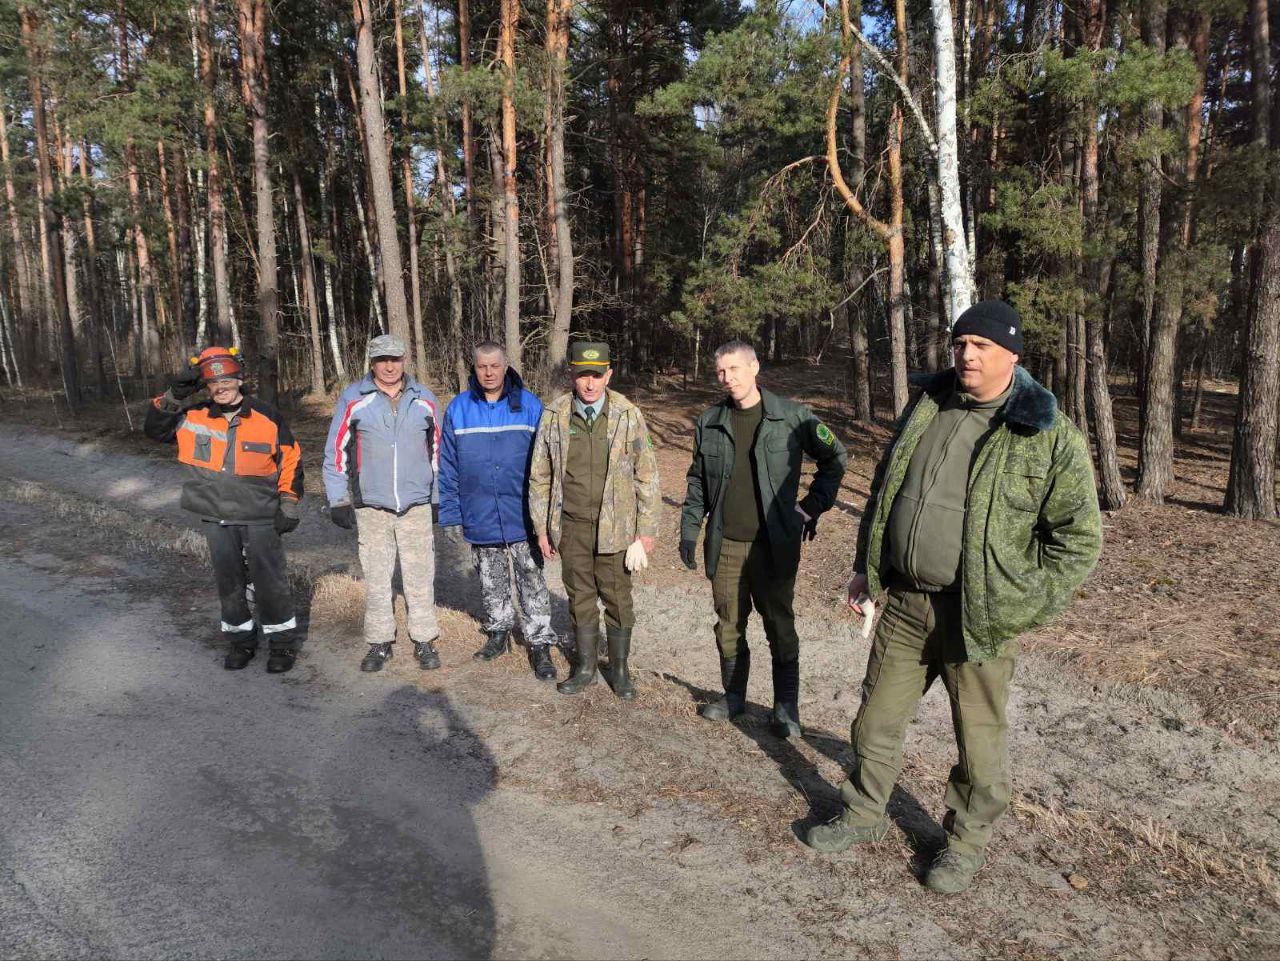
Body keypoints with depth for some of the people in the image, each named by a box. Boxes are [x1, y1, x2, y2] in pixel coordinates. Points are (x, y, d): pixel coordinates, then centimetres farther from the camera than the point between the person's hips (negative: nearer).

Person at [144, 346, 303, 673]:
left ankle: (283, 642, 17)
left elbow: (291, 460, 2)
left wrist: (289, 505, -2)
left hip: (260, 517, -3)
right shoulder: (193, 417, 0)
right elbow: (155, 429, 4)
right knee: (229, 584, 14)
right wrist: (174, 397, -11)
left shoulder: (267, 418, -5)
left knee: (270, 582, 2)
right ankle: (240, 640, 30)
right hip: (215, 518, 3)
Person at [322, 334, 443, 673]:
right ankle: (379, 643, 20)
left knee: (420, 577, 4)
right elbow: (336, 451, 4)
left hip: (417, 506, 1)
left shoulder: (424, 400, 6)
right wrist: (338, 501, 2)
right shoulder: (353, 399, 0)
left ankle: (424, 642, 16)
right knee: (376, 578, 7)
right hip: (371, 508, -1)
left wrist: (439, 497, 14)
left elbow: (438, 450, 14)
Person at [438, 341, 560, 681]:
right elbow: (448, 467, 3)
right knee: (492, 583, 18)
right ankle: (498, 632, 35)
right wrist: (451, 514, 1)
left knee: (532, 584, 3)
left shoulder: (529, 406, -5)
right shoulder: (458, 408, -1)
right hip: (479, 520, 2)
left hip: (522, 518, -2)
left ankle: (540, 644, 13)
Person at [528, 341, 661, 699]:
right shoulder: (553, 416, -3)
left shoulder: (629, 416, -7)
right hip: (571, 526, 2)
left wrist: (646, 530, -2)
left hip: (615, 527, -1)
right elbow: (540, 476, 5)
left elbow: (646, 476, -2)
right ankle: (585, 667, 29)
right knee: (580, 598, 13)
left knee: (617, 599, 8)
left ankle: (619, 669, 26)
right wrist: (542, 528, 5)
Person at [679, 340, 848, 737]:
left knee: (780, 625, 5)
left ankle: (786, 708, 17)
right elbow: (698, 481, 13)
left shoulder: (792, 416, -4)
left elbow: (836, 457, 7)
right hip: (725, 544, 3)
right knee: (729, 624, 12)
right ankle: (733, 695, 30)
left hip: (774, 543, -3)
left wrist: (813, 505, 2)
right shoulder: (710, 421, 6)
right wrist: (689, 530, 8)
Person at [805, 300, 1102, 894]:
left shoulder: (1048, 433, -10)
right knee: (877, 718, 16)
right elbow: (882, 491, 17)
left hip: (978, 615, -4)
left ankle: (966, 842, 33)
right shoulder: (925, 410, 6)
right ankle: (864, 814, 38)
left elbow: (1080, 535, -7)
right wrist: (865, 567, 14)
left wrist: (1024, 605, -11)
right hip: (903, 602, 5)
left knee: (980, 739, 10)